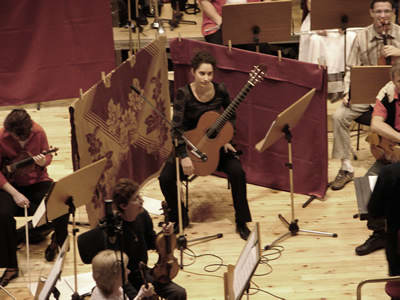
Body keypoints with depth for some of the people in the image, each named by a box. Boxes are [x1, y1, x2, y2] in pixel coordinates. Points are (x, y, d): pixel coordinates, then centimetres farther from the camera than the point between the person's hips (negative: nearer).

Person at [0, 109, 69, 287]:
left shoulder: (38, 132, -11)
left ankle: (57, 242, 11)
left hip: (37, 181, 2)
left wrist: (43, 161, -20)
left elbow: (48, 157, 6)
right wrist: (15, 194, -23)